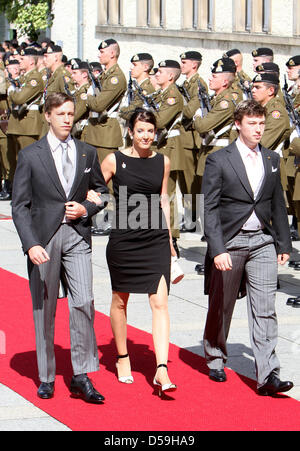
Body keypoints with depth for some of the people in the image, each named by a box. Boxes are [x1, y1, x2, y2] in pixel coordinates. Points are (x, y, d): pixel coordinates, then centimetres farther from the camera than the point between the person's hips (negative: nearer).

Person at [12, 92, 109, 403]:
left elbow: (102, 192, 20)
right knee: (44, 309, 5)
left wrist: (87, 209, -2)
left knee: (83, 303, -11)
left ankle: (81, 377, -4)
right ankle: (46, 377, 17)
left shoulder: (87, 154, 10)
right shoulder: (30, 155, 1)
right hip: (43, 238, -2)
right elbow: (19, 206, -2)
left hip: (77, 236, 2)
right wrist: (31, 244, -13)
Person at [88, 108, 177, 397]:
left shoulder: (163, 162, 6)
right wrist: (91, 198, -16)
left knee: (160, 303, -9)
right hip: (123, 240, -1)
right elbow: (93, 190, 8)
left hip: (156, 240, 1)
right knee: (120, 300, 12)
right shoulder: (114, 161, -2)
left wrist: (169, 239, 18)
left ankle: (162, 371, -13)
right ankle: (122, 358, 32)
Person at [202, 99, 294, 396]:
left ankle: (267, 376, -9)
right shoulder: (218, 160, -5)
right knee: (221, 307, 11)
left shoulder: (272, 159, 9)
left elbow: (278, 204, 15)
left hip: (263, 242, 3)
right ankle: (215, 360, 33)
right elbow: (210, 208, -8)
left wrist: (283, 243, 12)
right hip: (230, 242, -3)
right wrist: (217, 249, -16)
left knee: (265, 310, -6)